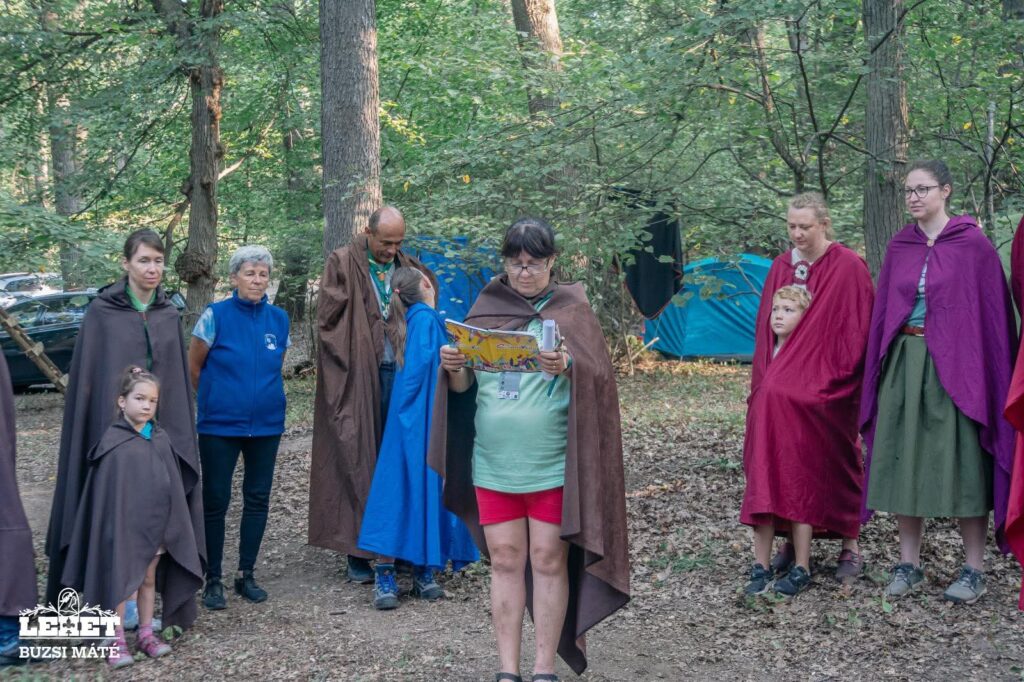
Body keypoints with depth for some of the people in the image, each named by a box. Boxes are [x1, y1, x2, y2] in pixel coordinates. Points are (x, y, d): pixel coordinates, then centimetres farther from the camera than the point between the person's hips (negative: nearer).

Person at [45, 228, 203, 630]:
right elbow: (86, 376, -4)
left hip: (160, 430, 4)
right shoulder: (101, 313, -3)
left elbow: (179, 377, 12)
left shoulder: (169, 315, 10)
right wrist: (102, 433, -9)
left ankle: (138, 603, 13)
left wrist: (178, 432, 7)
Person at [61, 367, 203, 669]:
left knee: (149, 580, 15)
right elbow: (106, 492, -12)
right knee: (120, 583, 4)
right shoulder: (113, 443, -12)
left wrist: (173, 525, 7)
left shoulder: (161, 439, 4)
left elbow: (175, 484, 9)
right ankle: (117, 641, 13)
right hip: (124, 526, -5)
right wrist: (113, 529, -15)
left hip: (156, 525, 5)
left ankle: (146, 633, 27)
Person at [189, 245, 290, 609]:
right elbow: (193, 368, 0)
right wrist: (217, 397, 8)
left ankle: (246, 575, 22)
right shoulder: (215, 315, -9)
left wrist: (259, 393, 12)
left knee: (258, 498, 9)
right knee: (215, 501, 3)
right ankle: (213, 580, 13)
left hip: (266, 425, 4)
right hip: (219, 425, -3)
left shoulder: (279, 319, 2)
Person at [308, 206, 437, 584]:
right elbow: (328, 318, -4)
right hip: (357, 378, -4)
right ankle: (358, 552, 3)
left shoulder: (411, 268, 12)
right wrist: (355, 359, -11)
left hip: (398, 374, 4)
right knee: (358, 459, -2)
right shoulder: (342, 263, 0)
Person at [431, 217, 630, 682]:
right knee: (505, 560, 6)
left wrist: (568, 368, -28)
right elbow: (464, 385, 10)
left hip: (552, 462, -3)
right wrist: (454, 367, -11)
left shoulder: (571, 309, 2)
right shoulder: (487, 309, 10)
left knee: (548, 560, 1)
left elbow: (598, 376, -8)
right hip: (493, 462, 3)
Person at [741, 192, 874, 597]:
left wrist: (839, 378, -9)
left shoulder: (849, 268, -6)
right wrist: (767, 377, 6)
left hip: (827, 388, -4)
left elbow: (857, 331, -6)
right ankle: (793, 545, 6)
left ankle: (850, 547, 11)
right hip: (782, 387, 4)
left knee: (830, 467, 0)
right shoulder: (781, 267, 9)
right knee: (780, 467, -1)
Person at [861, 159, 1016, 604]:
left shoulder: (973, 245, -5)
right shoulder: (899, 247, 9)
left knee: (960, 464, -1)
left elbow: (991, 312, -5)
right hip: (904, 363, 5)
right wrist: (881, 368, 7)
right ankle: (909, 563, 16)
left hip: (954, 364, -5)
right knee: (905, 462, 6)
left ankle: (975, 569, 10)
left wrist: (984, 373, -10)